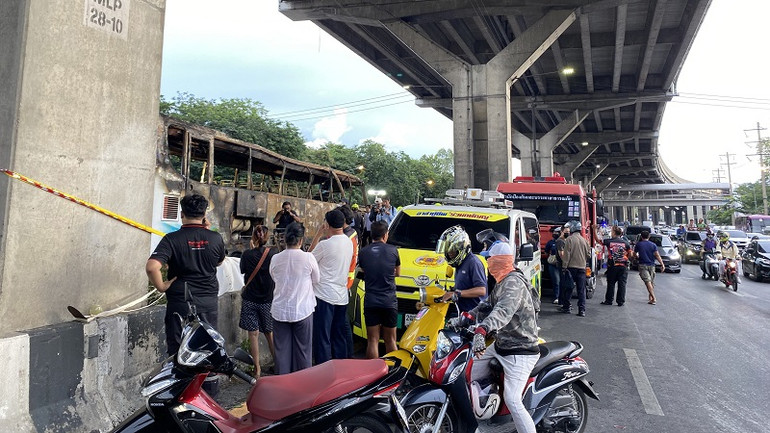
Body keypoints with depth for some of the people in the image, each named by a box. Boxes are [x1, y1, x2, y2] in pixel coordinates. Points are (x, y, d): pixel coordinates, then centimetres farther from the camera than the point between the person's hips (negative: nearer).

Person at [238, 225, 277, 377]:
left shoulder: (247, 254, -11)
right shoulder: (273, 253, -10)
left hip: (250, 299, -1)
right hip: (268, 299, 1)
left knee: (253, 333, 7)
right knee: (269, 333, 14)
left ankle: (257, 368, 12)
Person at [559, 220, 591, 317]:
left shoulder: (569, 239, -8)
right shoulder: (584, 240, 5)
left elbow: (566, 254, -11)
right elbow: (588, 255, 10)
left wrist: (564, 266, -7)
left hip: (571, 267, -3)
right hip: (582, 268, 3)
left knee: (568, 288, 7)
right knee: (581, 290, 5)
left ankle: (567, 307, 12)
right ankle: (582, 310, 4)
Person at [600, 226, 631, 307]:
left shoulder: (609, 241, -5)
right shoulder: (625, 242, 0)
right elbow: (630, 254, 5)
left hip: (612, 266, -1)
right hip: (623, 266, 1)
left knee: (611, 284, 8)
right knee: (622, 284, 6)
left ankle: (608, 300, 14)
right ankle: (620, 301, 8)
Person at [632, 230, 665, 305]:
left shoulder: (638, 244, 1)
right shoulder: (653, 245, 4)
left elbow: (634, 253, 12)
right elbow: (657, 255, -4)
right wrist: (662, 265, -6)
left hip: (643, 265, -3)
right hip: (651, 265, 3)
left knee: (648, 282, -12)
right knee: (652, 282, 16)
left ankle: (654, 298, -22)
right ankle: (651, 298, 22)